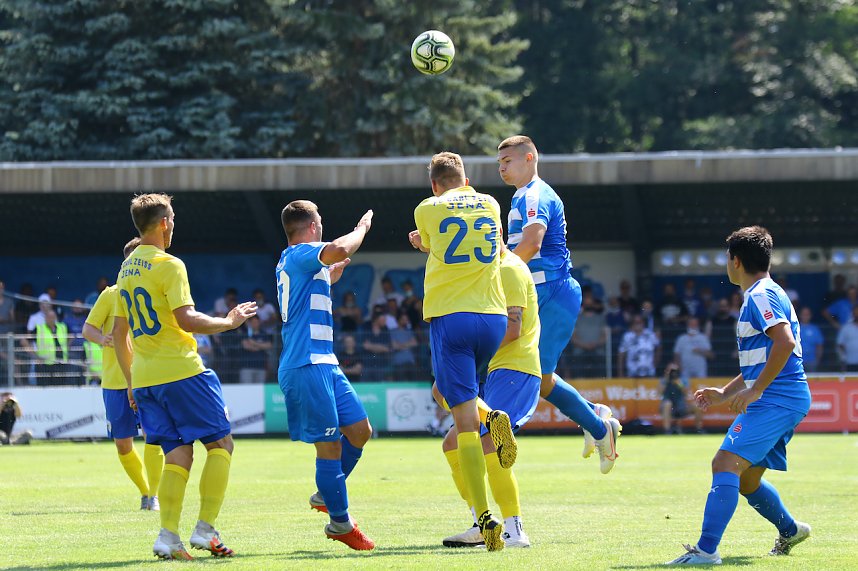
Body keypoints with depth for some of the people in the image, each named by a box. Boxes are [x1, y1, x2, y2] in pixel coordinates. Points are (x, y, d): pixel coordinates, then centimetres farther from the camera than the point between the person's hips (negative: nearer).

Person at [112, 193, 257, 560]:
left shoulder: (126, 269, 15)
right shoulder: (169, 265, -10)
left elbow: (118, 333, 19)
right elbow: (186, 320, -20)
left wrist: (131, 383, 24)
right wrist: (229, 322, -6)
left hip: (144, 378, 7)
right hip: (181, 372, -7)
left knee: (178, 454, 8)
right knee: (220, 443, 3)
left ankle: (168, 535, -5)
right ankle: (204, 529, -6)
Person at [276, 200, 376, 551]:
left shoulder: (290, 261, 21)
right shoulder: (299, 254, -9)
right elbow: (340, 249, -29)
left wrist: (333, 273, 53)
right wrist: (363, 227, -11)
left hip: (323, 362, 10)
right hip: (306, 365, -10)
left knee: (359, 430, 10)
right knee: (330, 445, -6)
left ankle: (326, 494, 24)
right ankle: (340, 523, 0)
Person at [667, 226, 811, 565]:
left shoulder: (761, 295, -10)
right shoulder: (765, 294, 23)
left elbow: (785, 342, -26)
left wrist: (755, 390, -24)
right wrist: (724, 393, 26)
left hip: (776, 398, -11)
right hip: (786, 400, 11)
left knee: (726, 463, -20)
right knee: (746, 479, 20)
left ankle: (706, 550, -28)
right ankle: (790, 531, 39)